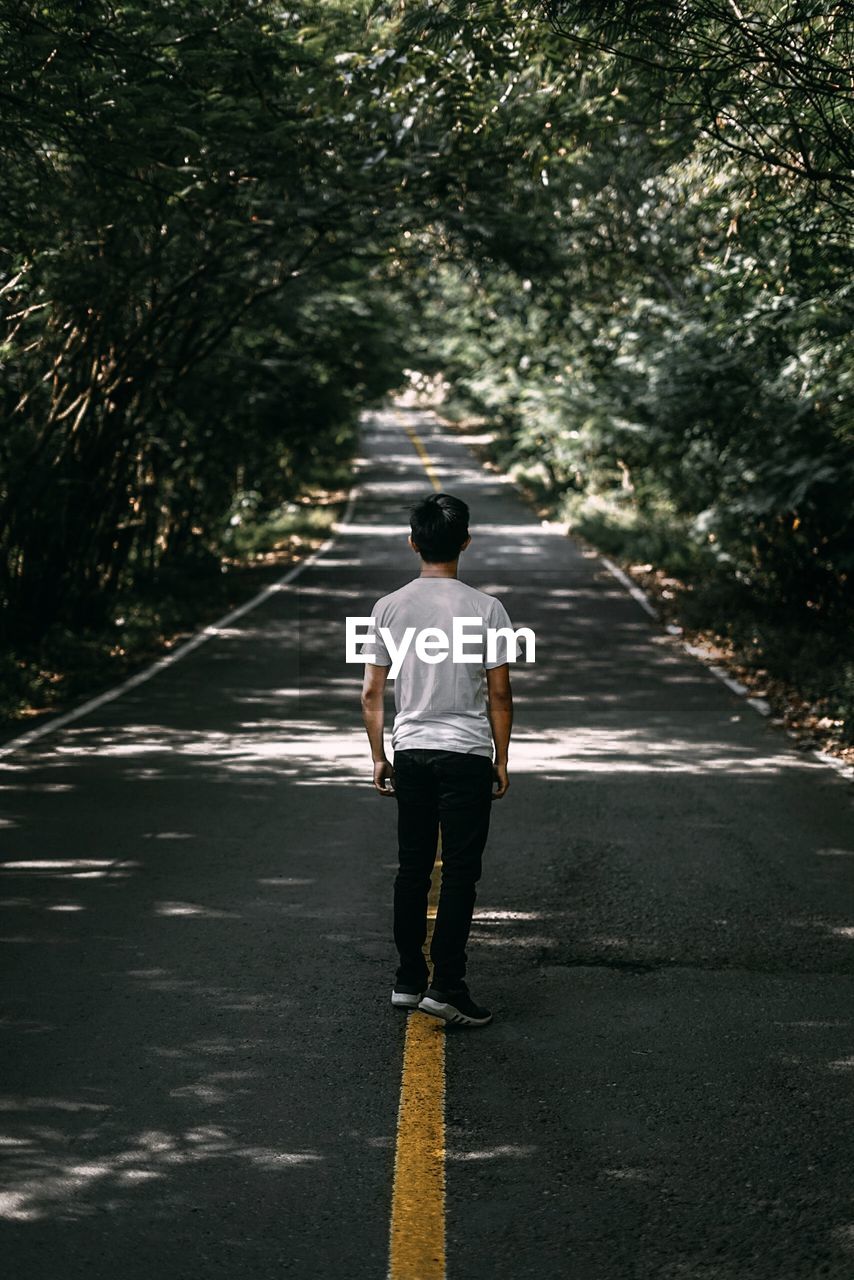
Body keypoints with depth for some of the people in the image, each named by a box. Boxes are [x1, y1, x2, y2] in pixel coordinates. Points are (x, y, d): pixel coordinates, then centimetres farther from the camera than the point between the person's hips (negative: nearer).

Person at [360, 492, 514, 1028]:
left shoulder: (390, 607, 0)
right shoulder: (486, 609, -8)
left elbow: (372, 694, 3)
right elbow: (500, 695, -6)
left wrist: (379, 757, 13)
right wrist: (501, 761, 4)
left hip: (410, 753, 4)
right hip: (467, 756, -4)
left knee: (412, 869, 13)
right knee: (461, 873, 0)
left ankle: (409, 980, 19)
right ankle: (446, 986, -4)